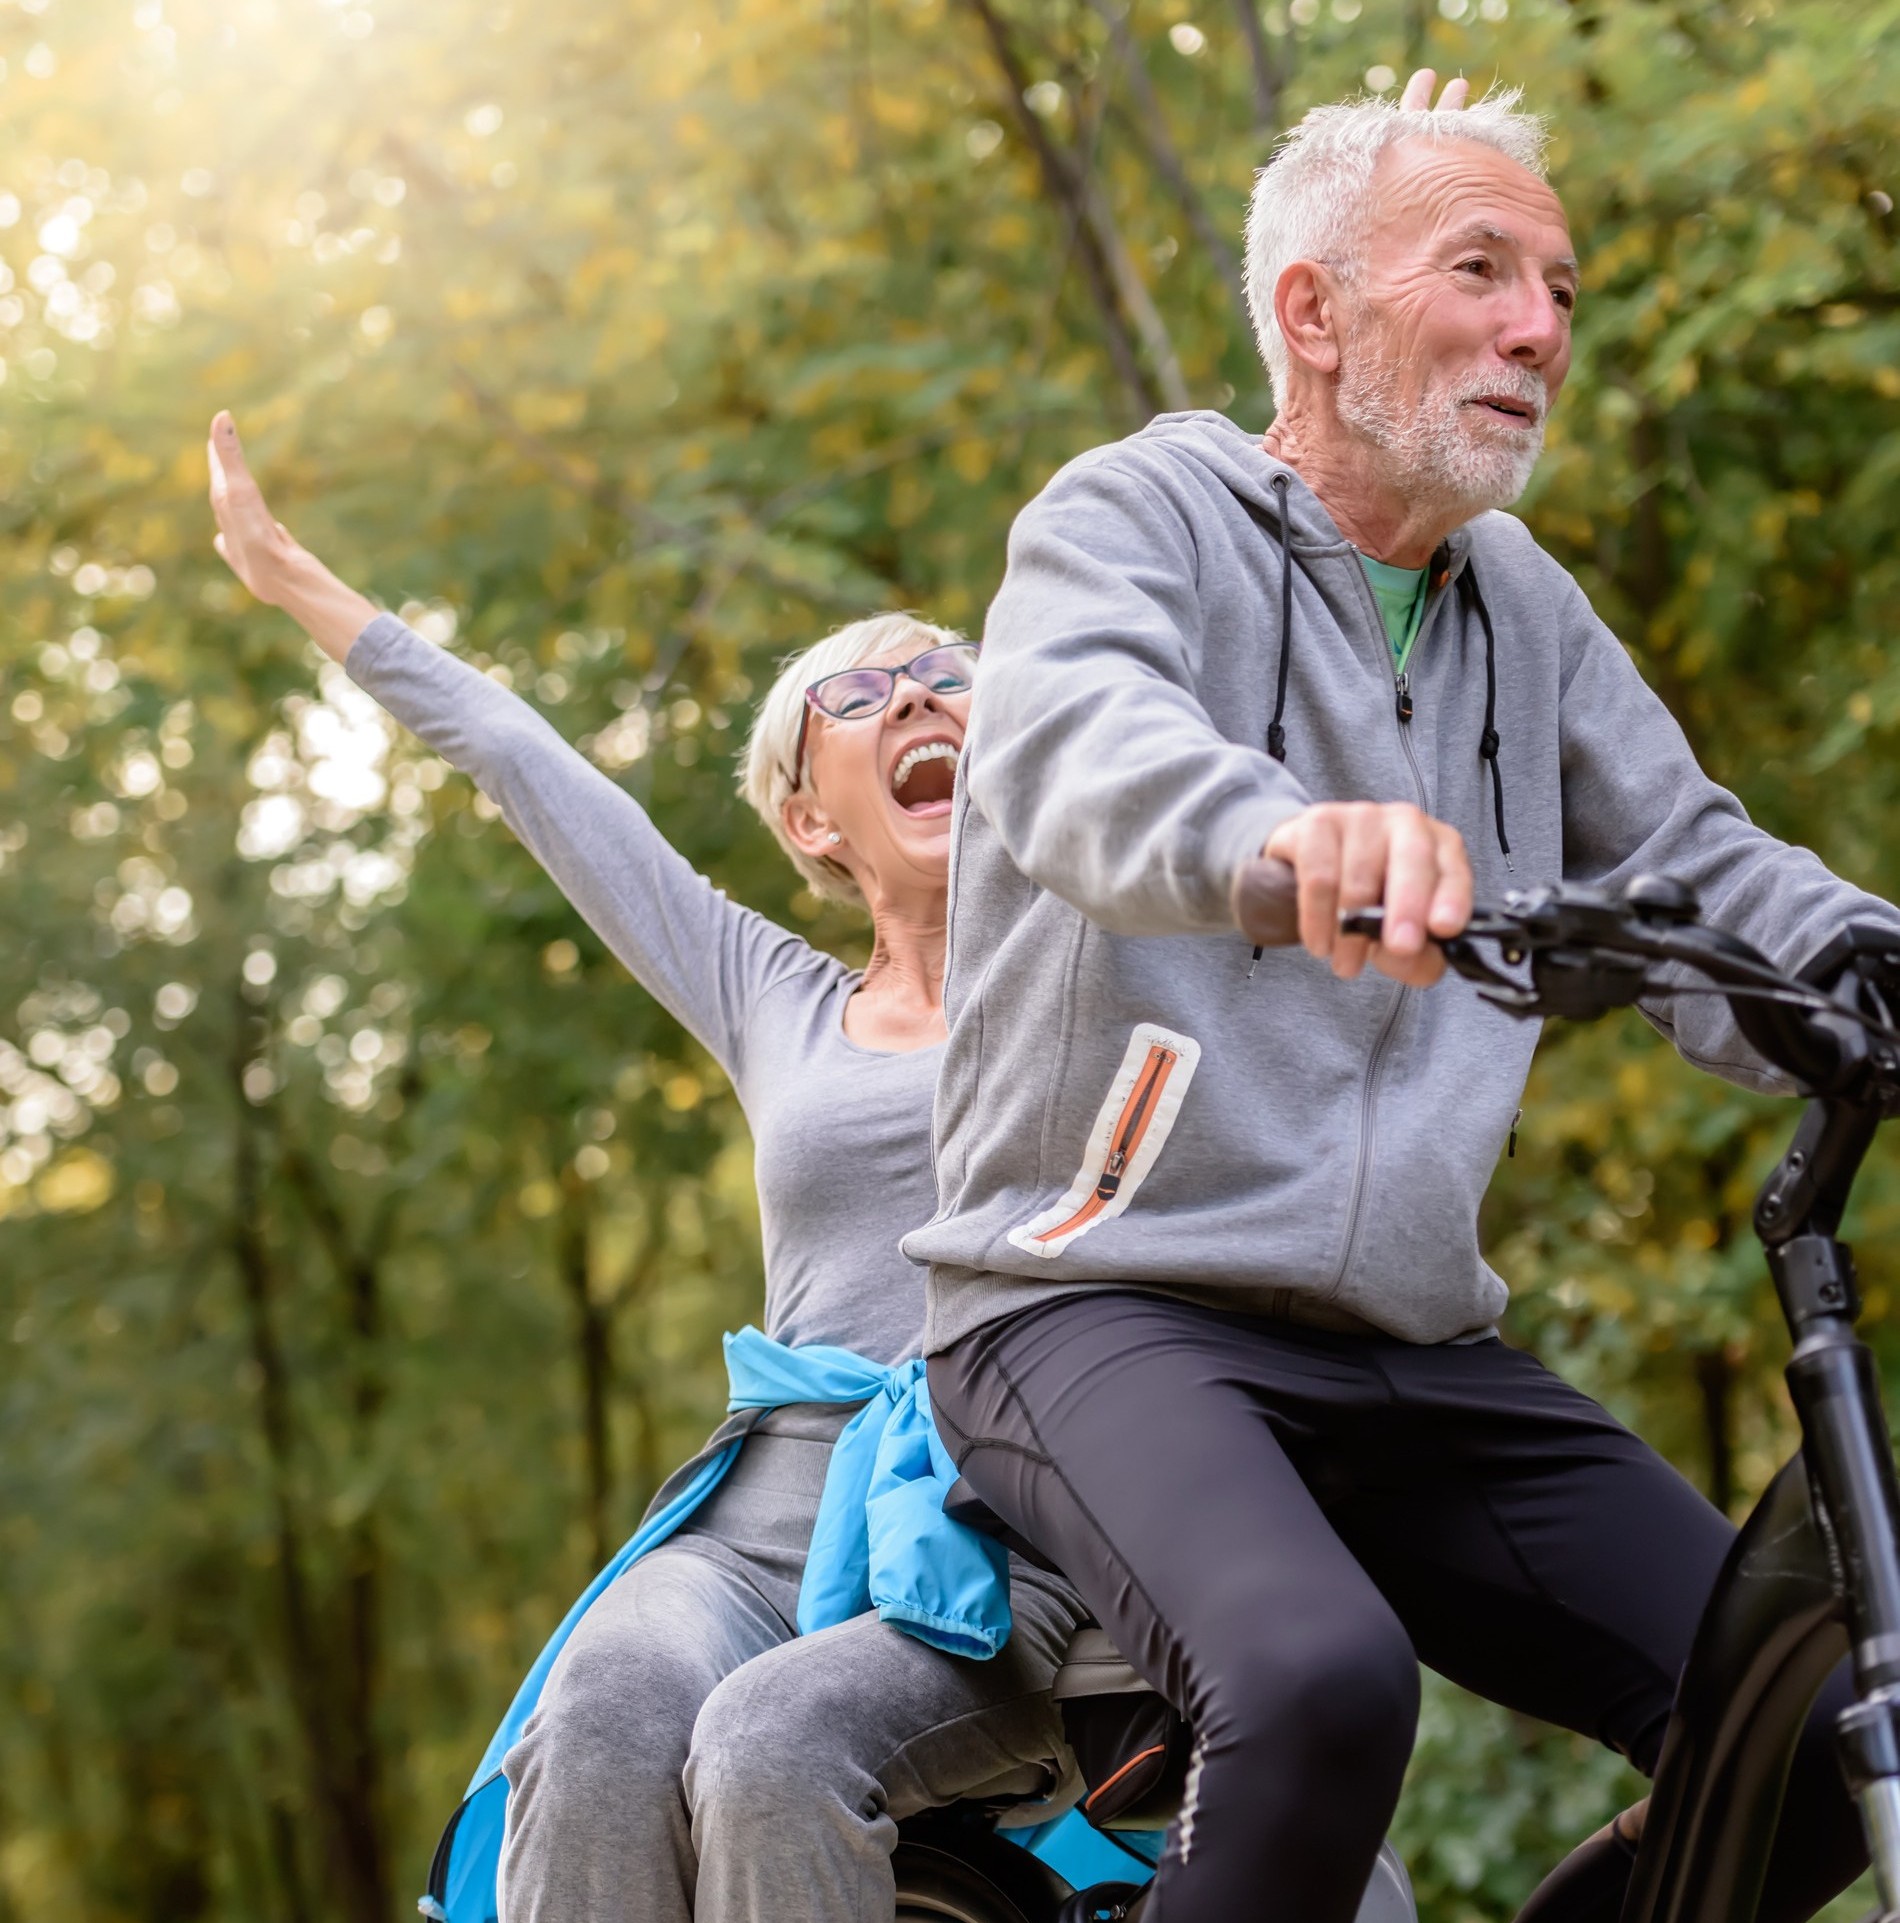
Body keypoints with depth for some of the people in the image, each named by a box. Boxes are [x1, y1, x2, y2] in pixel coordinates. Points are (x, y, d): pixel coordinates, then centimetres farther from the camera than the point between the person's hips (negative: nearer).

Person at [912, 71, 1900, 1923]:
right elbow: (1078, 742, -26)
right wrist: (1277, 832, -49)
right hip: (1114, 1305, -6)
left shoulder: (1523, 609, 16)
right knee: (1323, 1680, -35)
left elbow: (1699, 878, 7)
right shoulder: (1139, 516, -3)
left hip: (1418, 1361, 6)